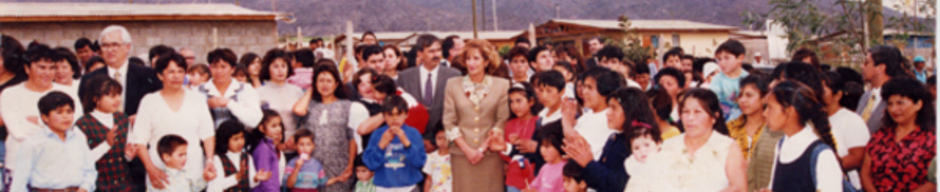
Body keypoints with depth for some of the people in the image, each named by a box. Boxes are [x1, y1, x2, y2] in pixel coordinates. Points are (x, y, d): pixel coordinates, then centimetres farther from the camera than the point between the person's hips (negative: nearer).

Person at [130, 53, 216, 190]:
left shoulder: (198, 99, 13)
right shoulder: (149, 101, 8)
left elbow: (207, 134, 11)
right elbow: (139, 141, 2)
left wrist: (210, 161, -4)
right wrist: (151, 169, -12)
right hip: (161, 173, -1)